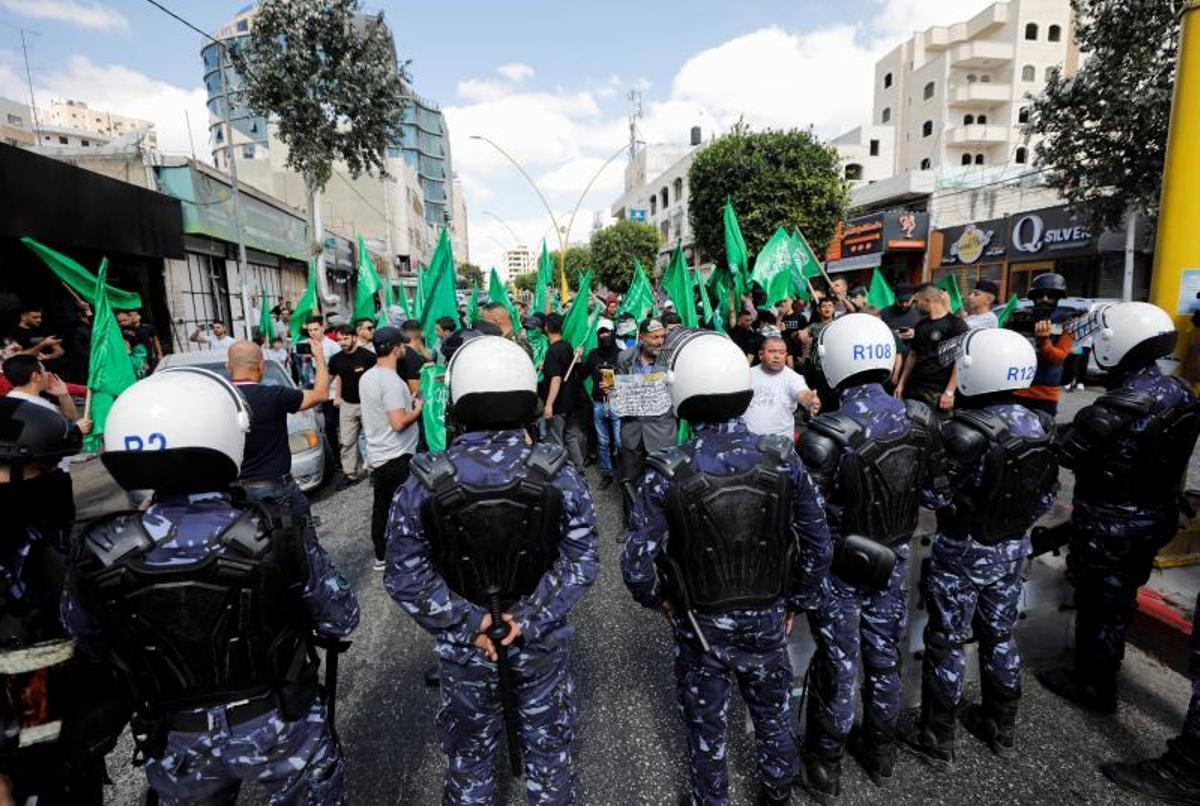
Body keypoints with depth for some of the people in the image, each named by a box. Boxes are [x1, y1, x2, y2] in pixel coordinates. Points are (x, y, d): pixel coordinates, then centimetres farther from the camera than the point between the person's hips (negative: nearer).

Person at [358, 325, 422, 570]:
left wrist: (406, 403, 11)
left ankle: (381, 557, 27)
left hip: (377, 455, 9)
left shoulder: (366, 377, 6)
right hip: (397, 458, -9)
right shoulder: (391, 380, -21)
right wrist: (416, 410, -10)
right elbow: (399, 423, -26)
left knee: (381, 507, 16)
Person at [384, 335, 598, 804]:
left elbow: (405, 574, -13)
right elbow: (582, 561, -15)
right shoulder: (559, 475, -17)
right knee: (548, 747, 24)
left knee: (470, 752, 26)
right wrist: (530, 619, -13)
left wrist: (467, 624, -12)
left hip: (464, 648, 0)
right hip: (542, 642, 0)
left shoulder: (424, 483, -17)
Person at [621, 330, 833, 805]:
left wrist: (658, 599, -1)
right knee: (773, 713, 29)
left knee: (706, 725, 23)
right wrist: (796, 602, 7)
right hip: (767, 619, 3)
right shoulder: (782, 458, -17)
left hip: (700, 625, -2)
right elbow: (819, 545, -8)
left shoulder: (668, 474, -25)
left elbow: (636, 565, -22)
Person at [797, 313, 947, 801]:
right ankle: (879, 752, 46)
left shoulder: (824, 437, -28)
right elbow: (936, 495, 1)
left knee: (837, 667, 13)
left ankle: (824, 769, 34)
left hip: (842, 568, -4)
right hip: (893, 560, 5)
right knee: (884, 658, 23)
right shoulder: (920, 420, -10)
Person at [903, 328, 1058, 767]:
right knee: (1000, 635, 23)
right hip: (1013, 549, 7)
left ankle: (937, 737, 25)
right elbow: (1047, 495, 4)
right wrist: (1015, 524, 18)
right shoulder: (1040, 427, -6)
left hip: (963, 553, -6)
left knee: (946, 642, 9)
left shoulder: (965, 432, -28)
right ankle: (1002, 727, 41)